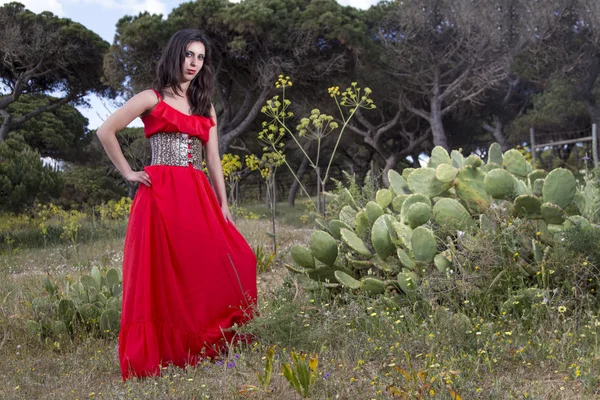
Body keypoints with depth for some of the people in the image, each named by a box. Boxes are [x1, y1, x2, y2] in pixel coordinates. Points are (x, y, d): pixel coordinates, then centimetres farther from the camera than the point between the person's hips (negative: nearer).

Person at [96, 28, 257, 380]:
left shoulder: (206, 106, 20)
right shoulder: (152, 99, 5)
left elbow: (213, 158, 15)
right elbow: (106, 132, 1)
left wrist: (224, 204, 7)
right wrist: (128, 173, -2)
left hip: (199, 196, 5)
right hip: (161, 193, -5)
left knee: (230, 263, -8)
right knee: (163, 275, -7)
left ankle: (206, 348, 3)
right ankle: (157, 358, 1)